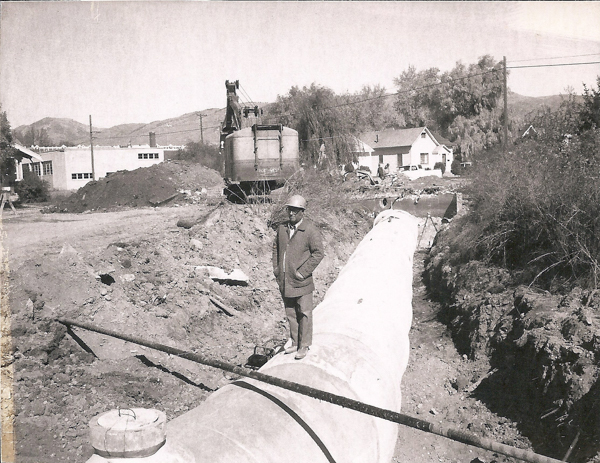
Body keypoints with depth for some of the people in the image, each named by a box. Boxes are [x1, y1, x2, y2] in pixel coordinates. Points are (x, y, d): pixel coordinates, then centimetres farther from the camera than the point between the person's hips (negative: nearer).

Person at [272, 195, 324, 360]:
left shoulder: (310, 230, -10)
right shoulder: (282, 228, 8)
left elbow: (318, 252, -13)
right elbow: (276, 247, 20)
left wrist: (303, 272, -15)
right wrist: (276, 268, 10)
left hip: (301, 282, -6)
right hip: (284, 281, 6)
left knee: (304, 314, 4)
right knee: (291, 314, 15)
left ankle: (304, 346, 15)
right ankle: (295, 343, 28)